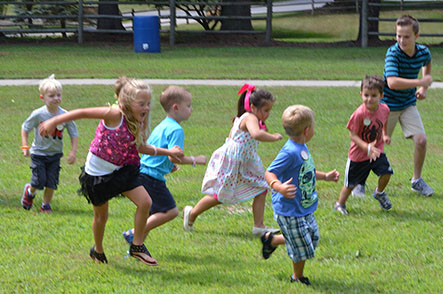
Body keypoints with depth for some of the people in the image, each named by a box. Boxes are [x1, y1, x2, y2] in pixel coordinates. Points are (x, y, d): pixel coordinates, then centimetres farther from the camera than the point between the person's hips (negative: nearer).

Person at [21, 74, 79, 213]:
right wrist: (25, 147, -7)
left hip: (55, 154, 2)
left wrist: (73, 152, -11)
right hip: (39, 153, -2)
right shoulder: (38, 114, -17)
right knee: (39, 181, -4)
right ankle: (29, 191, 30)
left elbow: (74, 134, -3)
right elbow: (25, 128, -3)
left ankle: (46, 205, 22)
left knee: (52, 182, 2)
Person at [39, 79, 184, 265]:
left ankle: (137, 246, 3)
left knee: (145, 202, -12)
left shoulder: (138, 124, -5)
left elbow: (141, 148, 12)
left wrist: (168, 152, 8)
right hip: (97, 172, -5)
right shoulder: (115, 115, -26)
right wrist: (53, 122, -24)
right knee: (101, 215, 9)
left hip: (122, 170, 5)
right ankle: (98, 250, 37)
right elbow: (83, 113, -23)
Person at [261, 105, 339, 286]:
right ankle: (297, 277, 28)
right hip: (290, 210, -10)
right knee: (302, 247, 2)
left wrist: (325, 176, 26)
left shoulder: (302, 148, 6)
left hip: (305, 208, 10)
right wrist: (279, 187, -47)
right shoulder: (289, 152, -26)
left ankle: (271, 239, 39)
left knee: (312, 237, 23)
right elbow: (269, 173, -29)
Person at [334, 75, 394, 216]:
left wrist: (384, 135, 3)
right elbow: (353, 135, -21)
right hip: (359, 154, -4)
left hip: (377, 151, 4)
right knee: (351, 183, 8)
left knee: (386, 172, -14)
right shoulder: (359, 114, -25)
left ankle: (379, 193, 18)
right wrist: (367, 148, -31)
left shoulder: (384, 109, -8)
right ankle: (340, 204, 34)